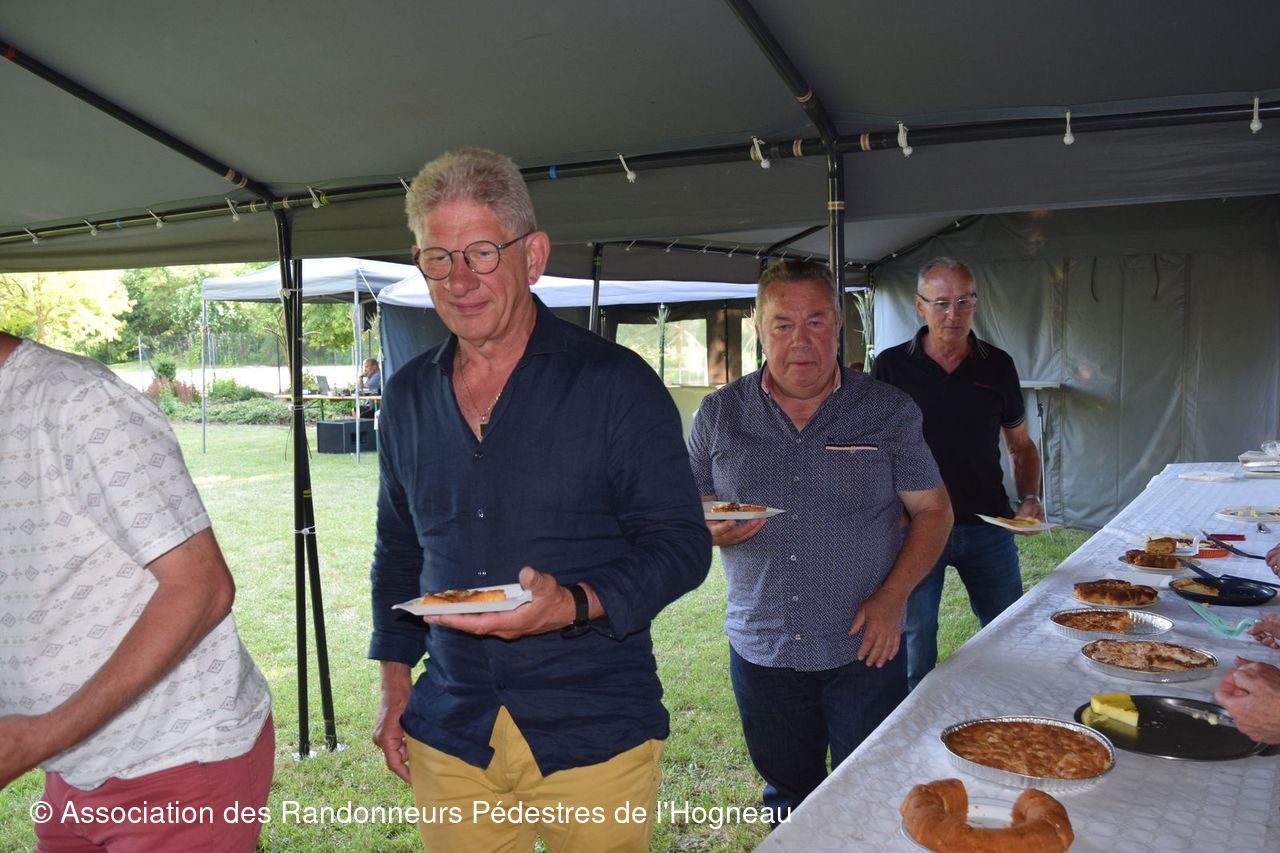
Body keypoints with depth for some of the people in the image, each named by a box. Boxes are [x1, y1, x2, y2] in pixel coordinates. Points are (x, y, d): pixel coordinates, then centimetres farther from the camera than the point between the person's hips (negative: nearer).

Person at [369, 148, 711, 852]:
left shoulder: (615, 383, -9)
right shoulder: (408, 397, 6)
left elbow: (681, 542, -9)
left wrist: (576, 606, -25)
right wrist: (395, 681, 12)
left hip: (593, 734, -3)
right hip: (450, 734, 4)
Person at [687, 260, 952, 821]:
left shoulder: (890, 411, -3)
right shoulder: (719, 413, 0)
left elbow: (932, 511, 0)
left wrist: (891, 597, -12)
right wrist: (712, 529, -18)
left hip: (864, 649, -1)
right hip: (760, 649, 2)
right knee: (787, 802, 19)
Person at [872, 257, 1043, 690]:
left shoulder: (998, 365, 4)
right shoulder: (891, 366, -3)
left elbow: (1021, 445, 14)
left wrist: (1030, 498, -4)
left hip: (987, 526, 3)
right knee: (915, 647, 6)